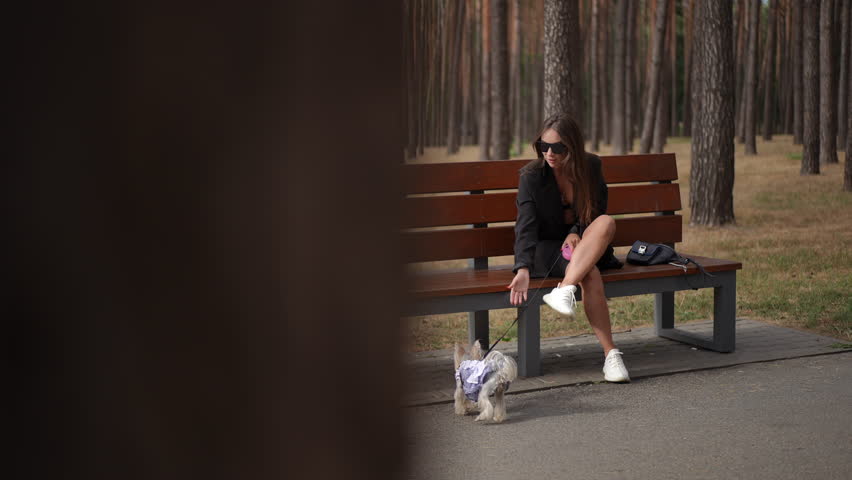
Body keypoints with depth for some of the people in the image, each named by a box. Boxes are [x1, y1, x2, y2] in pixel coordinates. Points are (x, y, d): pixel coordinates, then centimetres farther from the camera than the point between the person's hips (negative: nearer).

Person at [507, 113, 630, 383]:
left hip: (584, 244, 3)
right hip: (547, 249, -3)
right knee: (590, 273, -36)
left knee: (606, 222, -34)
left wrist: (576, 233, -14)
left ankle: (565, 290, -46)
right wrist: (523, 269, -37)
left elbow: (598, 210, 8)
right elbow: (526, 226, -21)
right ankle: (610, 354, -39)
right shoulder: (531, 176, -11)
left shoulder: (591, 166, -1)